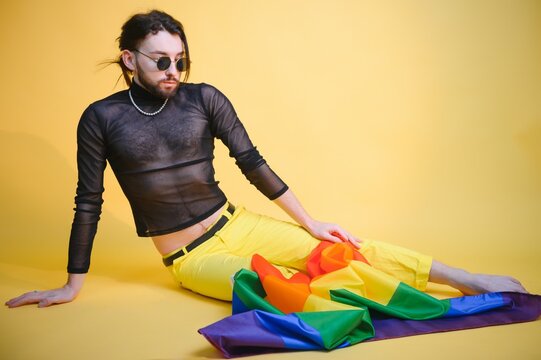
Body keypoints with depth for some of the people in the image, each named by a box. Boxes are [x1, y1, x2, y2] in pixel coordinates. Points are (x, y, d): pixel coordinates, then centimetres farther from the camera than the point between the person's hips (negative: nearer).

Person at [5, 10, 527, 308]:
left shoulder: (204, 99, -5)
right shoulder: (101, 118, -8)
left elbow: (253, 164, -2)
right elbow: (88, 203, -2)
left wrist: (311, 223, -1)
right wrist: (72, 285, 2)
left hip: (237, 225, 2)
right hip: (190, 260, -2)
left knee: (352, 252, -13)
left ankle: (468, 280, -6)